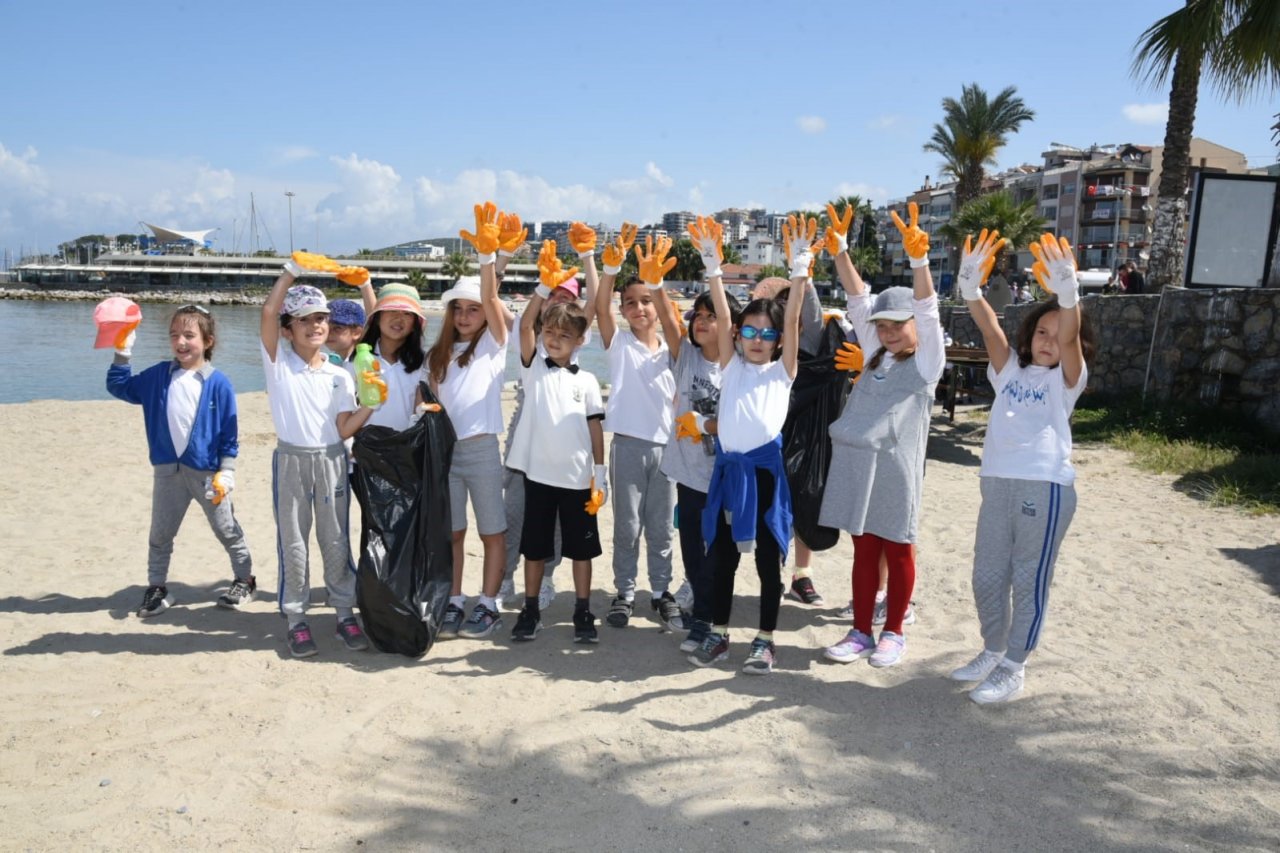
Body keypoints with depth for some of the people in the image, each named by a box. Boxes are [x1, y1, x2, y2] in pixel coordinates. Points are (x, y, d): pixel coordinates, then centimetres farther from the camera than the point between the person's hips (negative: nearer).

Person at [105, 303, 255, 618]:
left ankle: (244, 579, 26)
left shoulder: (218, 383, -11)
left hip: (207, 471, -4)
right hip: (167, 470, 4)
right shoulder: (157, 376, 1)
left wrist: (225, 472, -10)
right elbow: (120, 387, 12)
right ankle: (156, 588, 29)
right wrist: (122, 354, 0)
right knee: (160, 534, 14)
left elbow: (229, 432, -9)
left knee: (227, 530, 10)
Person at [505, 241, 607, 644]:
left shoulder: (587, 380, 4)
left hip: (578, 477, 0)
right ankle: (530, 610, 24)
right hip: (539, 473, 0)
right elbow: (524, 326, -11)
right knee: (534, 546, 10)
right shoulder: (533, 369, 3)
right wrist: (546, 286, -20)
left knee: (581, 546, 8)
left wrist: (601, 475, 0)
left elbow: (595, 428, 4)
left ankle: (583, 612, 20)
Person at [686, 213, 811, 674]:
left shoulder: (782, 371, 5)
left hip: (765, 467, -2)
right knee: (723, 556, 12)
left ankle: (765, 639, 18)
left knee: (768, 558, 7)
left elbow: (793, 318, -6)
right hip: (729, 466, 3)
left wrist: (799, 267, -16)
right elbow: (721, 314, 1)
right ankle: (718, 634, 24)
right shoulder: (731, 366, 11)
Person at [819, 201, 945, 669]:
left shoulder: (927, 360, 1)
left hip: (895, 463, -5)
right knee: (864, 548, 11)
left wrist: (918, 259, -28)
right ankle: (861, 631, 21)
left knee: (897, 549, 8)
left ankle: (893, 632, 21)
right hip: (855, 461, 5)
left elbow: (926, 308, -14)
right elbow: (858, 299, 7)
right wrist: (839, 253, -2)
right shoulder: (876, 355, 14)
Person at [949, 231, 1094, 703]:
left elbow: (1070, 338, -19)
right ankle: (993, 651, 33)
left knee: (1029, 581, 5)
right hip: (998, 483, 5)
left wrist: (1068, 294, -39)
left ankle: (1013, 668, 18)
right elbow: (990, 327, -5)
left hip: (1046, 487, -4)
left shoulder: (1067, 379, 2)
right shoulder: (1009, 370, 11)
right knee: (987, 577, 13)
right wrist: (971, 287, -24)